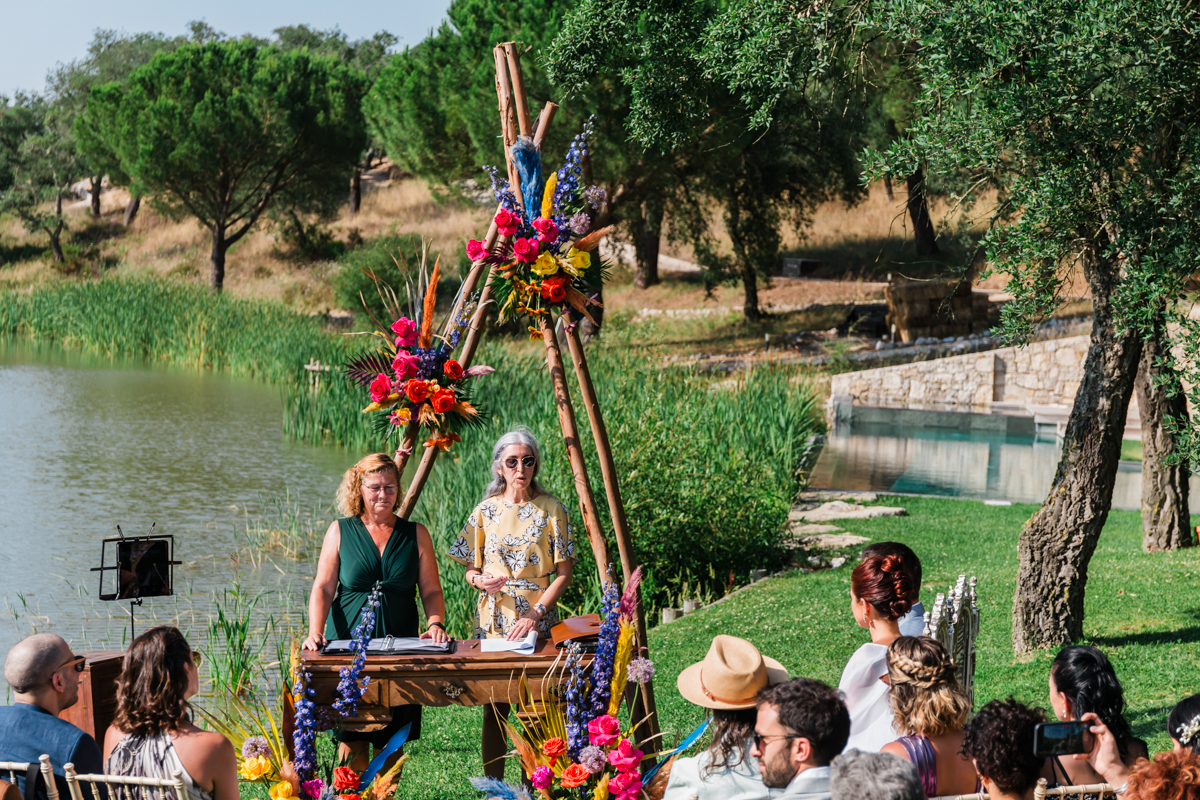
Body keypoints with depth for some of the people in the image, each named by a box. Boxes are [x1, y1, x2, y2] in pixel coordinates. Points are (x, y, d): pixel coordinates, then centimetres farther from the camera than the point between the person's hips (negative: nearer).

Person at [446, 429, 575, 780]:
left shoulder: (551, 510, 1)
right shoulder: (486, 511, 6)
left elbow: (564, 573, -1)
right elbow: (469, 569, 12)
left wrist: (536, 613, -13)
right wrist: (479, 579, -12)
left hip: (538, 623, -2)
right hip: (492, 621, 2)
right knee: (494, 709, 1)